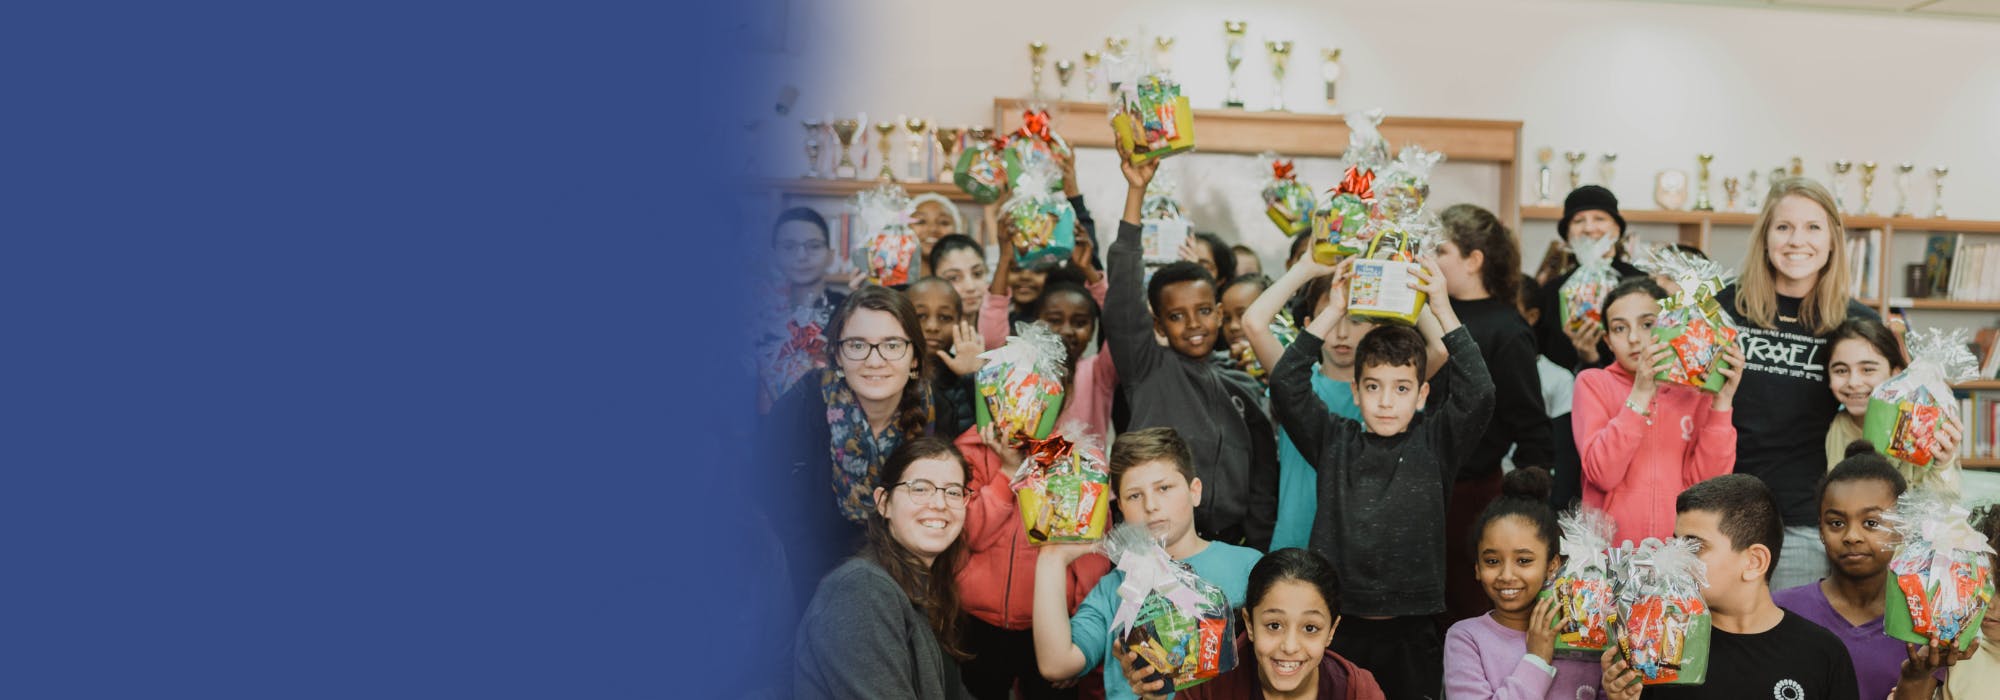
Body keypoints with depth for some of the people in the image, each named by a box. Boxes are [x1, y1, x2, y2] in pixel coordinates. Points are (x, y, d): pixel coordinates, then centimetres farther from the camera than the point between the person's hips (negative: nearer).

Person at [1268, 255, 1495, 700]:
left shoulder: (1434, 443, 3)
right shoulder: (1334, 442, 4)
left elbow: (1478, 394, -11)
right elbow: (1286, 384, -6)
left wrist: (1442, 310, -13)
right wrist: (1335, 310, -9)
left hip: (1411, 630, 0)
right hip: (1339, 626, 0)